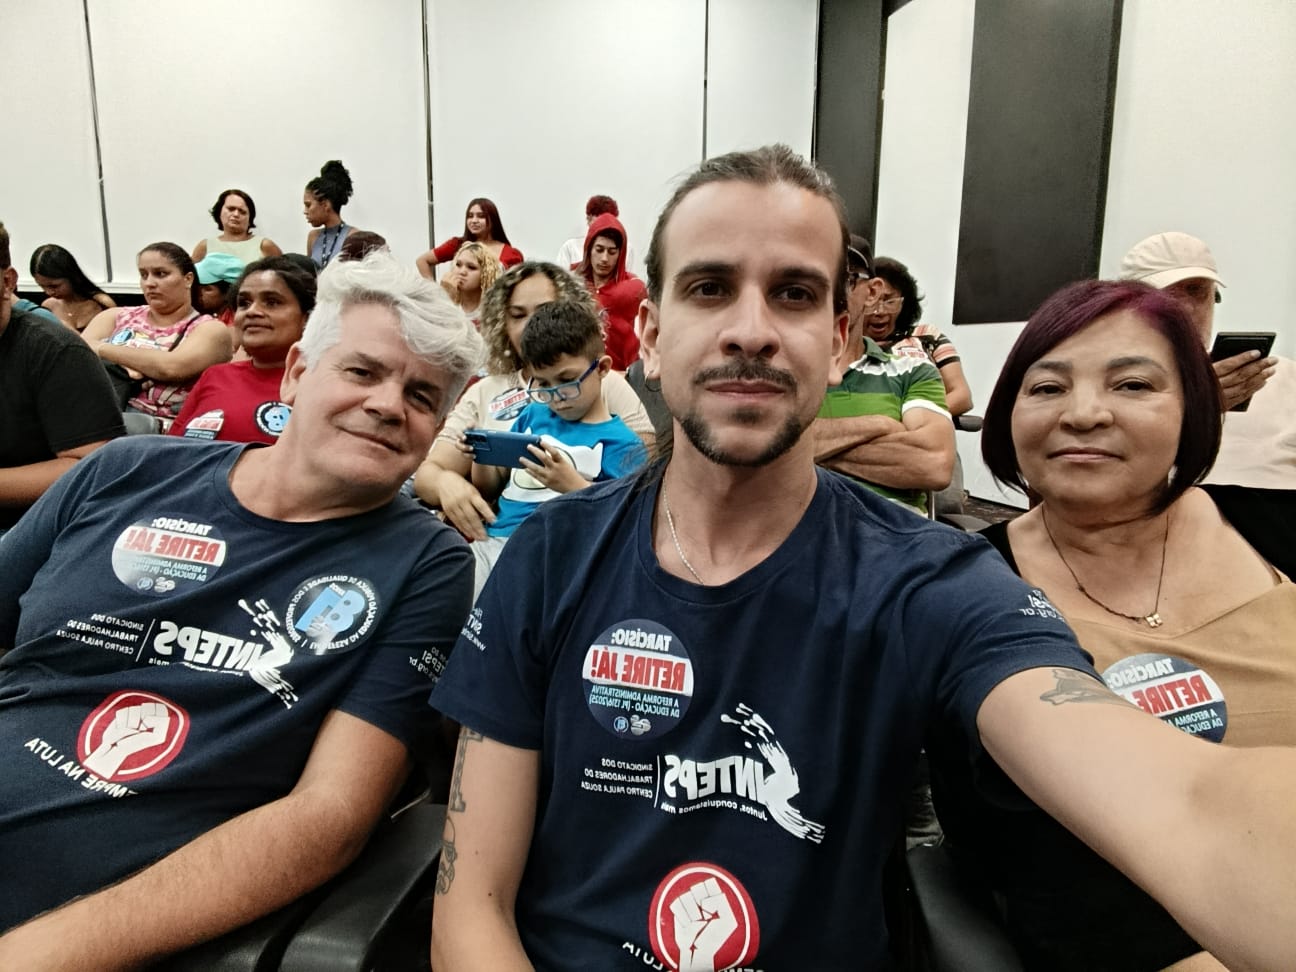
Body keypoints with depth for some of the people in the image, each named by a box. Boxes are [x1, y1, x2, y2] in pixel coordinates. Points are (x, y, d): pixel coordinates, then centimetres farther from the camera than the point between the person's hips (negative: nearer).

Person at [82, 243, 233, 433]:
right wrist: (117, 367, -15)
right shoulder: (117, 317, 21)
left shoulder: (210, 329, 5)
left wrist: (102, 348, -2)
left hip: (157, 423, -4)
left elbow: (171, 367, -13)